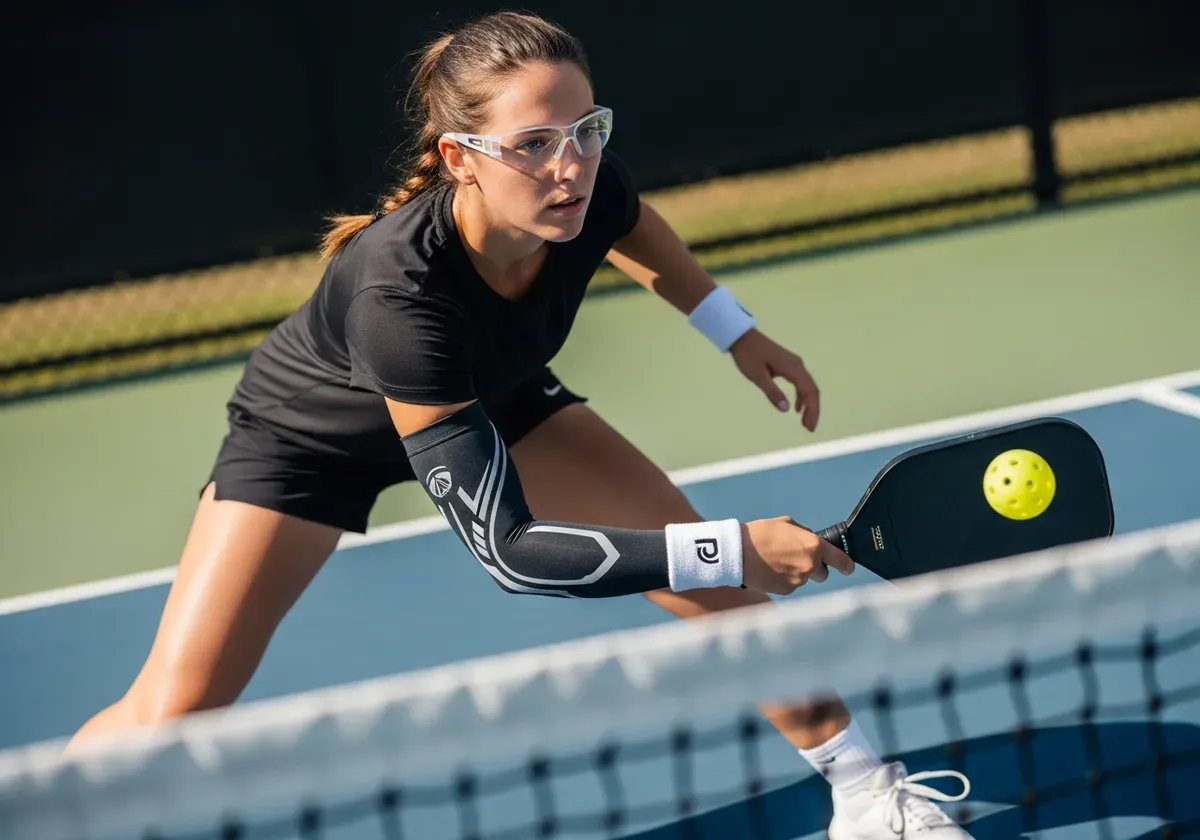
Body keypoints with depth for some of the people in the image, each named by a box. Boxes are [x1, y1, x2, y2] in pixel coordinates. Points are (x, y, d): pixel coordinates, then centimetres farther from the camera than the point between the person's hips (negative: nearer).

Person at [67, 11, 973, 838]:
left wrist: (738, 333, 1)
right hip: (311, 428, -5)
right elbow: (507, 546, -43)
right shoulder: (399, 290, -46)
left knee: (716, 581, -5)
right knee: (171, 716, -16)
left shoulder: (583, 192, -30)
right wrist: (730, 549, -44)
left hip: (493, 397, 5)